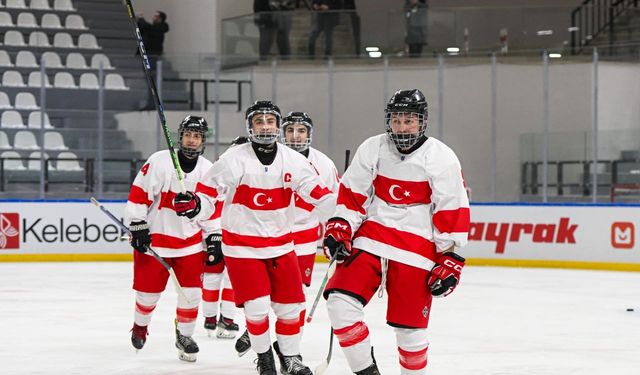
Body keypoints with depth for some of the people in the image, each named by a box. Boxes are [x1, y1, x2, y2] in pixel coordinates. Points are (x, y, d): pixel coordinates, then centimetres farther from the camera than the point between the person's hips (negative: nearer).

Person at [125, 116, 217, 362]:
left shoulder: (208, 171, -1)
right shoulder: (159, 162, -14)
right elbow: (138, 194, -11)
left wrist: (212, 237, 5)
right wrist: (137, 227, -14)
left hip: (190, 240, 3)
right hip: (155, 238, -3)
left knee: (191, 291, -3)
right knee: (148, 290, 7)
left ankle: (184, 335, 17)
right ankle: (140, 326, 36)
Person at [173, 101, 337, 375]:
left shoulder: (293, 160, -2)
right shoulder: (234, 159, -12)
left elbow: (318, 193, -2)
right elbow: (209, 193, -10)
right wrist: (194, 205, -30)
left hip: (281, 244, 3)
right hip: (242, 245, -3)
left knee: (290, 305, 6)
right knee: (257, 307, -10)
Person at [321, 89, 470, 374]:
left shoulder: (442, 158, -7)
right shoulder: (372, 150, 1)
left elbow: (453, 212, -5)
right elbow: (352, 195, 9)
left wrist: (450, 260, -7)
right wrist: (339, 229, -4)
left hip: (416, 252, -2)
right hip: (369, 241, 3)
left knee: (410, 328, 0)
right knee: (340, 303, -15)